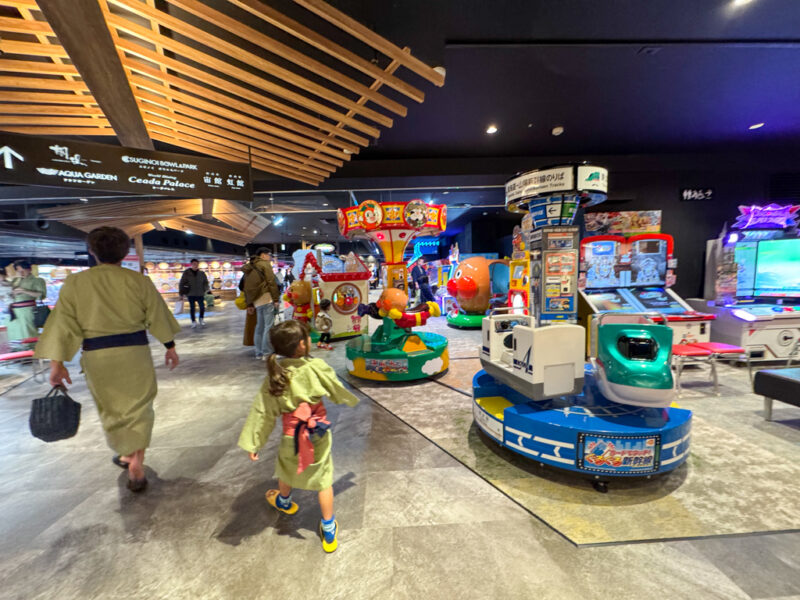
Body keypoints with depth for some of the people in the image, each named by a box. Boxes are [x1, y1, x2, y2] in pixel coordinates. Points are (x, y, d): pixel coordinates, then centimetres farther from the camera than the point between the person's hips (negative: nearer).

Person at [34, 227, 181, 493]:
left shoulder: (74, 283, -1)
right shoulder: (138, 280, -5)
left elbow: (63, 323, -3)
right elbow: (157, 315, -1)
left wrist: (56, 363, 0)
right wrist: (170, 346, 7)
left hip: (97, 356, 2)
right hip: (134, 352, -1)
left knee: (112, 407, 21)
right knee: (137, 408, 9)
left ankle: (127, 454, 38)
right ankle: (135, 464, 2)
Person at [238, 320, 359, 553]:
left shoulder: (274, 376, -15)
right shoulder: (317, 367, -22)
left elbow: (263, 413, -9)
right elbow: (338, 390, -5)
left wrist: (253, 444, 2)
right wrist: (351, 400, 15)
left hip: (292, 437, 3)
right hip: (319, 435, -2)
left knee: (287, 470, 31)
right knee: (323, 480, 14)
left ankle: (284, 502, 61)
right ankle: (328, 530, 29)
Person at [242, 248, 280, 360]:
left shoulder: (249, 268, 22)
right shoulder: (264, 264, -1)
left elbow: (246, 287, 21)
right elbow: (271, 282, -11)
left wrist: (249, 304, 22)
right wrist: (276, 299, -12)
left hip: (256, 300, 8)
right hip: (267, 298, -8)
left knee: (260, 326, 13)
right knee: (269, 326, -7)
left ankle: (259, 353, 17)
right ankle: (267, 353, -8)